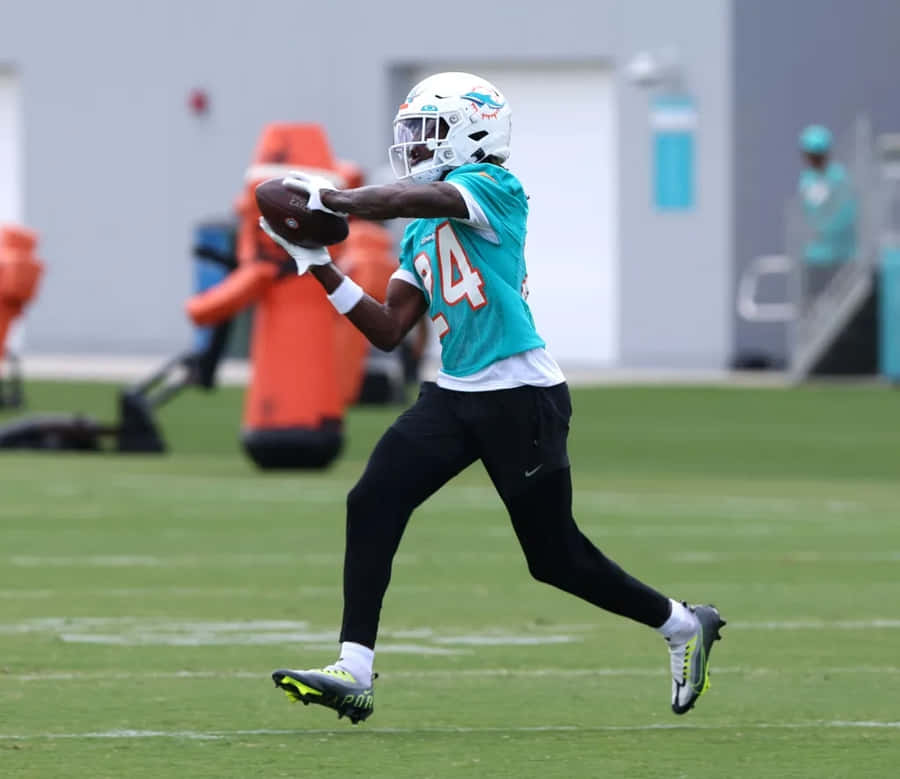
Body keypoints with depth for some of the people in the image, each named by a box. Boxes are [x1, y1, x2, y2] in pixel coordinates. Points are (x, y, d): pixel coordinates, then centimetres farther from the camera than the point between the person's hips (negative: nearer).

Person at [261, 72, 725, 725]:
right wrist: (319, 264, 7)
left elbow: (420, 200, -28)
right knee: (373, 505, -10)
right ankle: (354, 673, -11)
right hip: (456, 395, 8)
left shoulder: (495, 190, -8)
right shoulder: (421, 236, 16)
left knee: (556, 558, 2)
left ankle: (685, 627, 24)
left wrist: (330, 198, -19)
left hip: (522, 395, -8)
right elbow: (390, 331, 13)